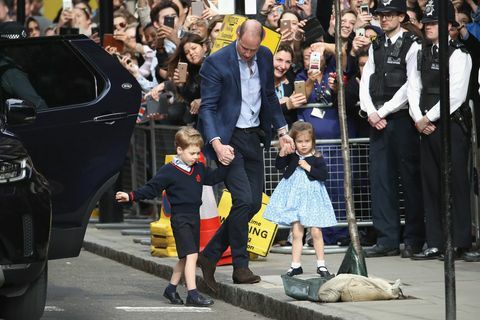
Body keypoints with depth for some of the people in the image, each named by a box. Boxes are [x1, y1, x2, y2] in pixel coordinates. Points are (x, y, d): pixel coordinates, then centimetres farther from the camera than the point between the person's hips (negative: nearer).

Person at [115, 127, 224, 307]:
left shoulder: (199, 169, 10)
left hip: (194, 217, 8)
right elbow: (151, 189, -10)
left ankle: (171, 289, 30)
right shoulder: (169, 172, -10)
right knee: (191, 254, -17)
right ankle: (192, 294, -20)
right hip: (180, 218, -8)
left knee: (185, 258, 16)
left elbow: (212, 178, 25)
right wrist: (131, 197, -19)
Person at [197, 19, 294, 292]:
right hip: (228, 138, -7)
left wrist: (282, 129, 10)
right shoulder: (216, 63, -14)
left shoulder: (265, 57, 4)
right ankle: (240, 266, -4)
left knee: (254, 203, 5)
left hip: (254, 136, 7)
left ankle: (211, 255, 14)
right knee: (244, 199, -16)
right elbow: (207, 107, -15)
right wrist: (216, 144, -27)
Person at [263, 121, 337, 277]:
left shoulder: (317, 159, -3)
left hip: (311, 197, -2)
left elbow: (324, 175, -10)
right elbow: (279, 166, -6)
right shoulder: (291, 156, 3)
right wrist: (282, 153, -21)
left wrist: (308, 168, -16)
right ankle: (296, 265, 7)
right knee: (296, 233, 3)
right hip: (294, 197, 2)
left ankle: (321, 264, 8)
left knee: (316, 232, -2)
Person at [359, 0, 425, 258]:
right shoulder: (375, 47, 15)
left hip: (401, 118, -6)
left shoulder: (412, 46, -5)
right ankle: (387, 239, 6)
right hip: (377, 120, 6)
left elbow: (411, 85, -12)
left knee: (410, 178, -2)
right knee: (380, 178, 3)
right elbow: (366, 82, 13)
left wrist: (384, 111, -11)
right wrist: (371, 112, -3)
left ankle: (414, 240, 3)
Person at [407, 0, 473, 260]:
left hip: (452, 124, -7)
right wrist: (418, 118, -4)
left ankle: (460, 243, 1)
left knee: (456, 182, -4)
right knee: (431, 184, 6)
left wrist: (429, 118, -11)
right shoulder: (423, 53, 14)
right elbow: (414, 87, 11)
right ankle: (435, 244, 9)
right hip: (426, 126, 7)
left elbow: (456, 95, -15)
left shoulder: (458, 54, -7)